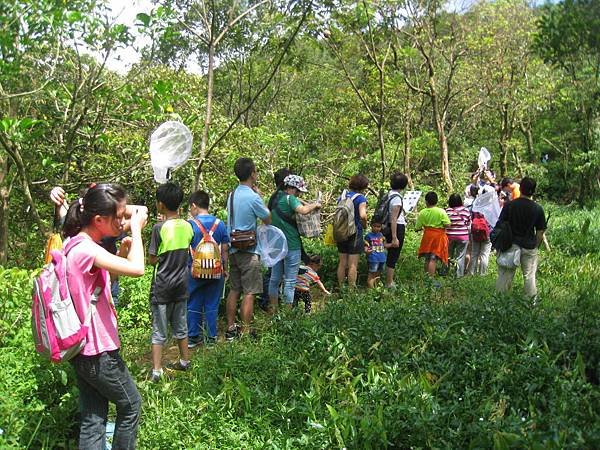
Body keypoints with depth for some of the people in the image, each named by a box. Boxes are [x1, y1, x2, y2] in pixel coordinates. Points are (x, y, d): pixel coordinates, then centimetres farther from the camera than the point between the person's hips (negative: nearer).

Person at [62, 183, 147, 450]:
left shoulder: (74, 243, 6)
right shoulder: (86, 249, -24)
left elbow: (106, 274, 19)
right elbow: (137, 269, -35)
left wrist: (123, 251, 1)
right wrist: (136, 229, -21)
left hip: (83, 348, 9)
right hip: (98, 351, -9)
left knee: (92, 419, 14)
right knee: (131, 405, 11)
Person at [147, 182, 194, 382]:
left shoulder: (160, 228, -18)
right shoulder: (188, 227, -2)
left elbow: (152, 260, -12)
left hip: (162, 286, -5)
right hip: (181, 284, 5)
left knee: (159, 331, 2)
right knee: (180, 326, 19)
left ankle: (156, 371, 4)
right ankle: (184, 361, 31)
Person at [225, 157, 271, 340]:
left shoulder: (232, 195, 8)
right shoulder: (253, 197, -17)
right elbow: (268, 219, -4)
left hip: (233, 249, 8)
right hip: (249, 251, -8)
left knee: (234, 290, 13)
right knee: (249, 293, -2)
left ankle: (231, 329, 19)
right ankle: (245, 332, 2)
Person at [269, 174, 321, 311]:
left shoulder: (277, 198, 11)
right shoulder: (290, 198, -14)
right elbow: (303, 210, -30)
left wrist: (308, 205, 8)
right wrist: (315, 205, -14)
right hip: (291, 245, -8)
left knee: (275, 278, 15)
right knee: (289, 281, -2)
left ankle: (273, 309, 24)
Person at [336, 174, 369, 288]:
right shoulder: (360, 198, -13)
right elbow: (363, 215, -25)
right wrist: (364, 225, -7)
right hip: (355, 233, -6)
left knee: (342, 263, 14)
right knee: (353, 264, 1)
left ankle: (341, 287, 21)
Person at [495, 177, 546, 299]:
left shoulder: (509, 205, -7)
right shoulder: (538, 209, -6)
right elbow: (540, 231, -2)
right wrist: (535, 245, 11)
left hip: (511, 245, 0)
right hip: (529, 246, 0)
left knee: (505, 274, 7)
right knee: (529, 276, 9)